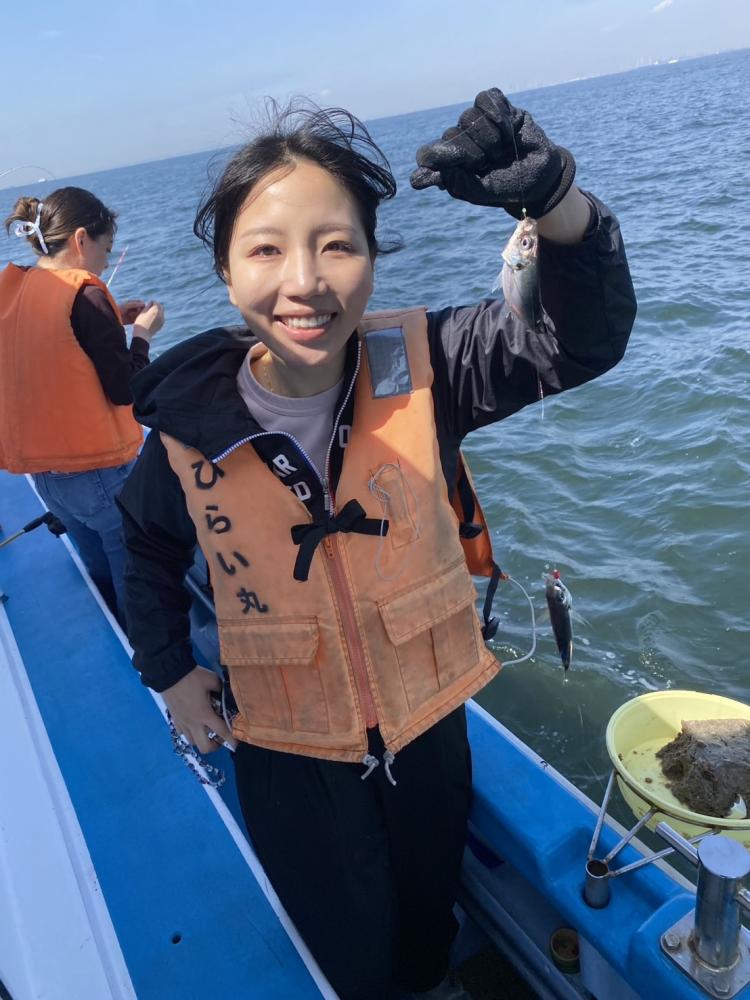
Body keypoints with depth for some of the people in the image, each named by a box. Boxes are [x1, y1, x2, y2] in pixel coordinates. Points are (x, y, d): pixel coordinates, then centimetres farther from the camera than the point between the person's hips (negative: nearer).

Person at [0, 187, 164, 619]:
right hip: (100, 472, -8)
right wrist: (142, 333, -3)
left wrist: (112, 319, 12)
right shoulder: (84, 294, -18)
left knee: (102, 577, 24)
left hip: (44, 470, 8)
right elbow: (125, 390, -18)